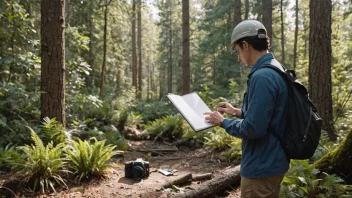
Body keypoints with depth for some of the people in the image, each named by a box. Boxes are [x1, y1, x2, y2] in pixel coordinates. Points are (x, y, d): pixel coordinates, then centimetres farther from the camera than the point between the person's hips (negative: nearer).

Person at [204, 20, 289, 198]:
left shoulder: (262, 76, -25)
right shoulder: (275, 70, 7)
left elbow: (253, 129, -26)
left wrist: (223, 122, -12)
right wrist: (239, 112, 11)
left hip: (262, 167, -10)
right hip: (272, 161, 10)